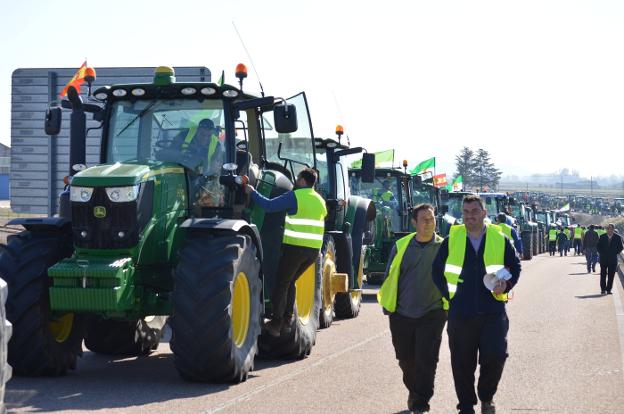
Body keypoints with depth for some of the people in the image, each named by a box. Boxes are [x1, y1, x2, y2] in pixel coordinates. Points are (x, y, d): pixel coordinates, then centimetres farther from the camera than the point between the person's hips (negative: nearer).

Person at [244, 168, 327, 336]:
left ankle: (276, 323, 0)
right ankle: (288, 317, 16)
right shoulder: (320, 200, 13)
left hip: (295, 247, -6)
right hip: (314, 249, 6)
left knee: (282, 283, 3)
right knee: (290, 281, 21)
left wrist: (252, 192, 1)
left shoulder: (294, 196, -9)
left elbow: (269, 205, -12)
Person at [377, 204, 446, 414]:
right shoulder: (401, 246, 3)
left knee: (426, 359, -8)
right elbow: (390, 276, 10)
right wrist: (387, 305, 10)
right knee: (406, 358, 12)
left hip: (432, 314, -2)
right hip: (401, 315, 2)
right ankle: (414, 391, 34)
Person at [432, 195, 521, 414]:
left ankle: (486, 396, 15)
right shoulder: (452, 240, 5)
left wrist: (505, 285, -5)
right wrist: (448, 294, 3)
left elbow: (515, 267, 12)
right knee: (462, 363, 4)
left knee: (495, 355, -11)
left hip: (492, 311, -1)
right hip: (460, 312, 1)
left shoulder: (500, 239, 5)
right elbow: (437, 270, 13)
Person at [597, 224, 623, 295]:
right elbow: (598, 247, 6)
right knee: (603, 274, 3)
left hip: (613, 259, 0)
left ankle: (608, 289, 7)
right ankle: (603, 289, 10)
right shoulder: (602, 237, 0)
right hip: (603, 259, 0)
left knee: (611, 275, 0)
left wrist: (615, 253, -5)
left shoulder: (618, 237, -2)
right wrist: (601, 253, -4)